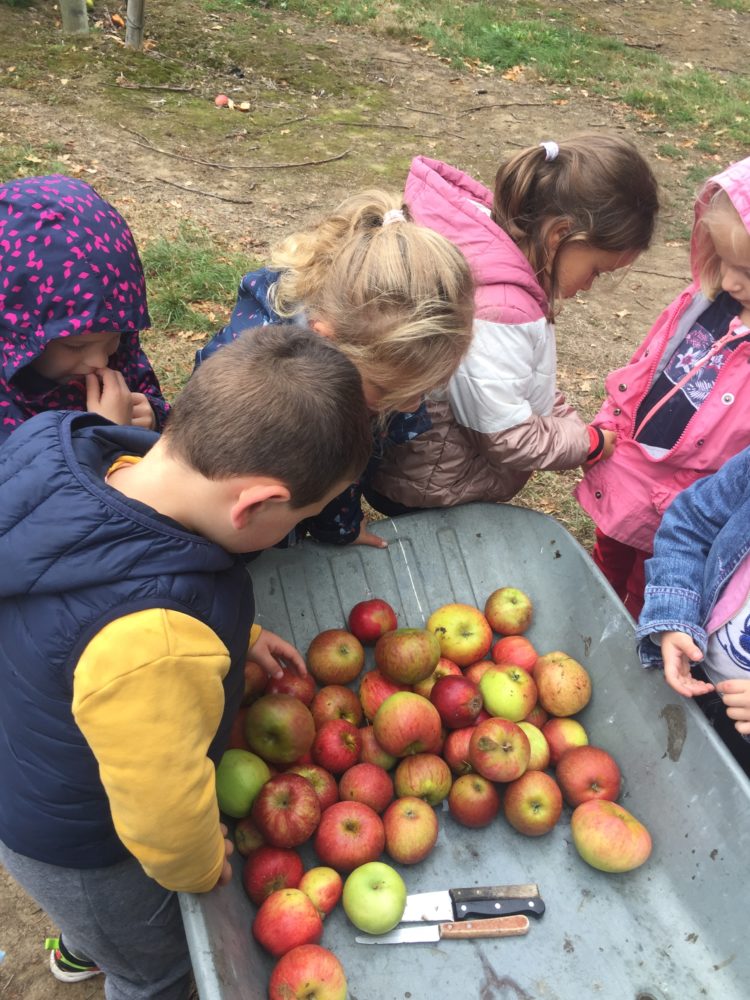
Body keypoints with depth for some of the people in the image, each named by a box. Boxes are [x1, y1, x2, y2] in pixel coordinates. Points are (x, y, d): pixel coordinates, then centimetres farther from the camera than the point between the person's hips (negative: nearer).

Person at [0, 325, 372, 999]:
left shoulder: (89, 463, -23)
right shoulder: (153, 646, -49)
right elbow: (165, 819, -32)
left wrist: (233, 636, -2)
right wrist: (204, 867, -11)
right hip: (75, 853, -7)